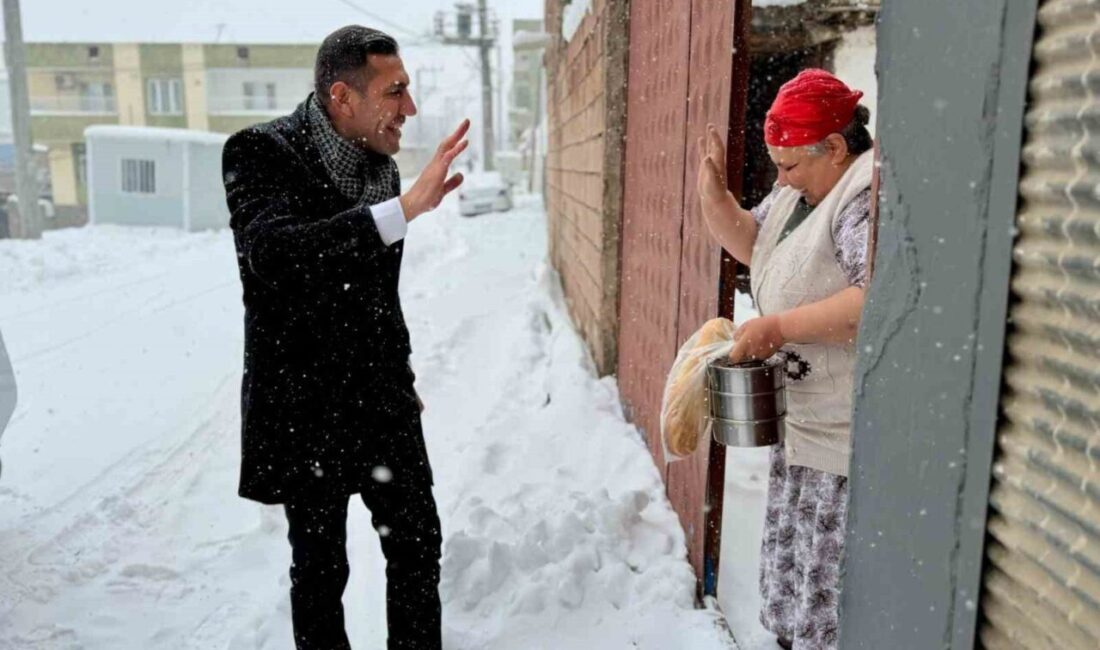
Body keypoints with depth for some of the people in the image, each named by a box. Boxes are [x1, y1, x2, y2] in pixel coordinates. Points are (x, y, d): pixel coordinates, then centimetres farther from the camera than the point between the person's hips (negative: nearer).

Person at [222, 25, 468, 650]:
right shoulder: (261, 152, -14)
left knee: (417, 542, 12)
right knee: (320, 562, 10)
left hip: (381, 396, 5)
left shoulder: (382, 164, 4)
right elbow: (272, 253, -35)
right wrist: (405, 208, -38)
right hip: (303, 404, -5)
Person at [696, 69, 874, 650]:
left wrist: (777, 327, -27)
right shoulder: (803, 188, 9)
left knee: (837, 579, 2)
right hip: (803, 417, 10)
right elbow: (750, 243, 18)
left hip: (851, 434, -10)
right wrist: (712, 191, 1)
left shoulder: (869, 196, -22)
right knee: (792, 555, 23)